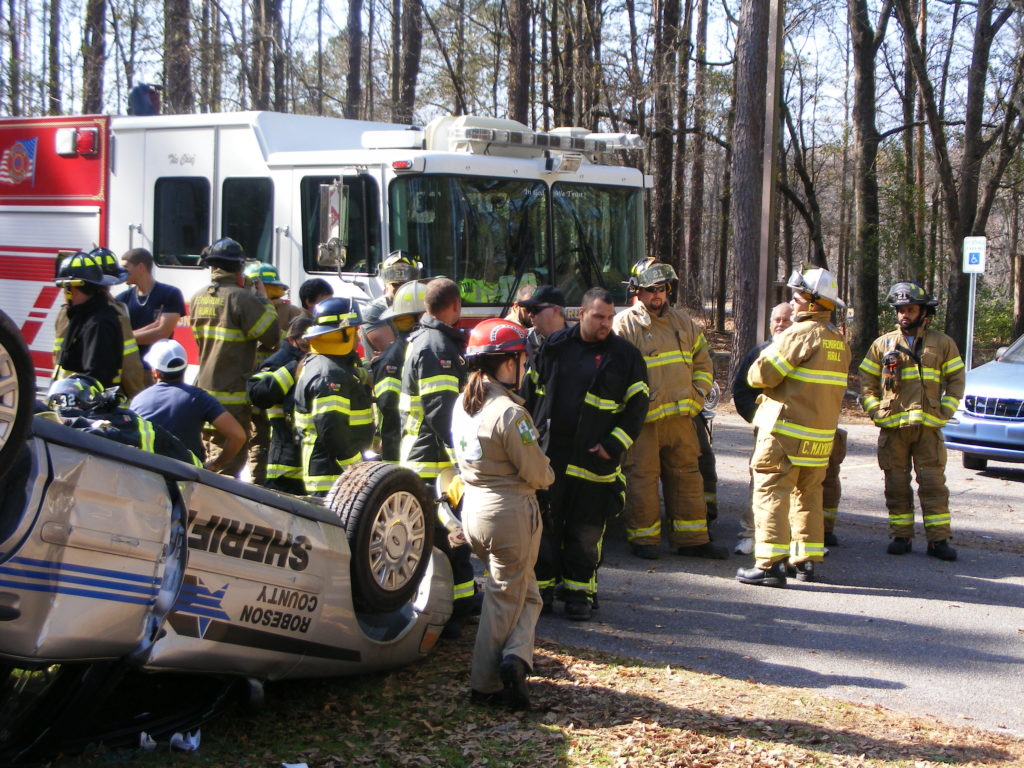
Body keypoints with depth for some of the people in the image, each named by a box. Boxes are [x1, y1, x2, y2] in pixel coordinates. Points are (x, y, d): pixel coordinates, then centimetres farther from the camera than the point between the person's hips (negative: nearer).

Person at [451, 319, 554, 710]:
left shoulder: (462, 405, 4)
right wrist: (547, 475, 7)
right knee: (506, 599, 5)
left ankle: (513, 657, 7)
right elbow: (536, 471, -16)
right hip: (511, 511, -7)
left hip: (473, 505, 7)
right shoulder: (509, 412, -21)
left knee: (526, 592, 17)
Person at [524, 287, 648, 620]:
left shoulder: (625, 355, 0)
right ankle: (541, 587, 16)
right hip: (548, 455, 2)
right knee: (544, 525, 6)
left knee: (585, 530, 3)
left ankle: (579, 591, 15)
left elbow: (637, 405, 0)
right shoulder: (555, 346, 7)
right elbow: (532, 390, 15)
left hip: (593, 460, -2)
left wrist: (614, 445, -8)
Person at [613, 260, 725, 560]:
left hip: (681, 417, 6)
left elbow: (702, 361, 19)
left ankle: (692, 539, 19)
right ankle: (643, 539, 11)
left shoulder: (682, 321, 14)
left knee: (687, 476, 10)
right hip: (643, 420, -6)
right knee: (642, 478, -1)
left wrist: (696, 397, 7)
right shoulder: (624, 324, -4)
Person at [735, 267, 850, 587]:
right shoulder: (839, 342, 13)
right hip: (821, 436, 8)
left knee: (771, 493, -6)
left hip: (786, 429, -8)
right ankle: (807, 560, 20)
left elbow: (760, 375, -14)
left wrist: (771, 350, 7)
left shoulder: (800, 334, -14)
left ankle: (770, 563, -11)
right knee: (808, 495, 17)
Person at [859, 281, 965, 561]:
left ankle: (938, 539, 2)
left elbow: (956, 380, 10)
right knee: (897, 485, 5)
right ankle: (901, 536, 12)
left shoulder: (942, 343, 9)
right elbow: (867, 383, 11)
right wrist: (876, 412, -2)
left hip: (929, 427, -1)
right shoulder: (883, 344, 10)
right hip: (892, 427, 1)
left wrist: (944, 412, -2)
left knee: (933, 484, -2)